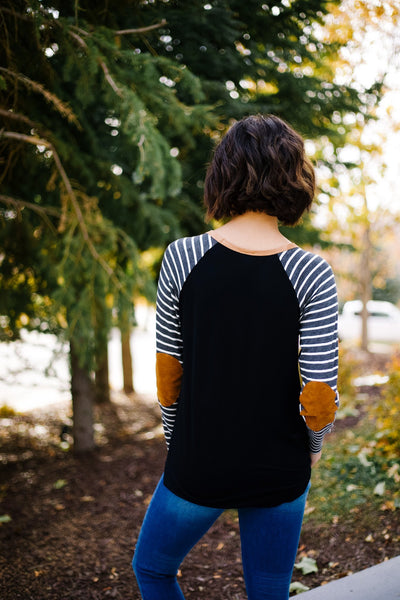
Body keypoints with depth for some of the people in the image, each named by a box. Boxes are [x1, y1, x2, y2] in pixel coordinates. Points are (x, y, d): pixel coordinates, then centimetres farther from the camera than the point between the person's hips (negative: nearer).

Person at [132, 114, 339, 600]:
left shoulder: (182, 258, -12)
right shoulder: (311, 275, -14)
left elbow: (167, 375, -4)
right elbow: (318, 397, -13)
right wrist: (312, 446, 8)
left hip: (197, 467, 0)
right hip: (279, 470, 1)